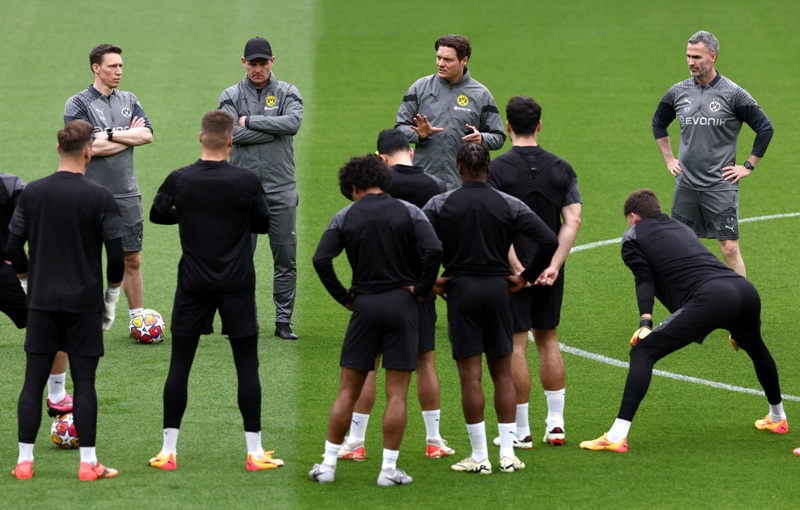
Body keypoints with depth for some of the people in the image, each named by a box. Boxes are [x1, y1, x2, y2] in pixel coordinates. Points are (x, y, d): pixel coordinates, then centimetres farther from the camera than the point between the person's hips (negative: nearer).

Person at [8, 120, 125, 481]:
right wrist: (111, 298, 6)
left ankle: (24, 462, 5)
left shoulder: (32, 193, 0)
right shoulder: (99, 197, -9)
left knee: (34, 381, 6)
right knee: (84, 383, 2)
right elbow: (116, 255, -7)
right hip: (84, 302, -2)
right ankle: (88, 464, 2)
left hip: (42, 302, 2)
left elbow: (14, 248, 4)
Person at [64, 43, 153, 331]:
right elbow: (89, 147, -16)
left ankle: (138, 317, 13)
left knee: (131, 259, 7)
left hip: (126, 194, 4)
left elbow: (147, 135, -3)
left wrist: (110, 135, -12)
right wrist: (128, 138, -7)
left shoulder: (129, 101, 11)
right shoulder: (78, 104, -5)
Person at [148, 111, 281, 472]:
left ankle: (168, 450, 6)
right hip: (237, 286, -1)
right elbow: (264, 224, 3)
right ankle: (254, 451, 5)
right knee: (247, 366, 5)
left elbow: (157, 214, 10)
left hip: (193, 286, 1)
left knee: (179, 365, 7)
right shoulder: (246, 181, -10)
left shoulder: (179, 181, -7)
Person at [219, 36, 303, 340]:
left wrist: (250, 121, -12)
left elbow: (293, 123, -14)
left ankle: (284, 321, 9)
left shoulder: (287, 93, 6)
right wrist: (274, 129, -10)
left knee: (286, 258, 2)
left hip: (281, 189, 1)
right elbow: (233, 134, -11)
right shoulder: (232, 96, 5)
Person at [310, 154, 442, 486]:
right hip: (403, 304, -1)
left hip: (365, 306, 1)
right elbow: (433, 250, -14)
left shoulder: (345, 217, 3)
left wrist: (343, 297, 2)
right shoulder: (408, 212, 0)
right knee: (397, 393, 2)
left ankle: (328, 464, 9)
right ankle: (389, 469, 1)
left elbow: (321, 260, -7)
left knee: (348, 390, 9)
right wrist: (421, 290, -3)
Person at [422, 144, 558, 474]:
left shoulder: (440, 205, -2)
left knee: (470, 376, 0)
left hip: (460, 289, -2)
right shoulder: (510, 205, 2)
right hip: (497, 289, 2)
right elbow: (549, 241, -4)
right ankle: (508, 454, 8)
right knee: (502, 374, 10)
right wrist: (526, 277, 5)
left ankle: (479, 457, 0)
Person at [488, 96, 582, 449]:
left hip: (513, 269, -4)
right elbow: (573, 221, -6)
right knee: (548, 340, 16)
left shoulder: (498, 169, -9)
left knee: (516, 345, 0)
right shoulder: (560, 168, 3)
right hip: (549, 268, 4)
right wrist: (554, 266, -11)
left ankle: (520, 430, 2)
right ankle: (555, 424, 16)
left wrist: (517, 268, -17)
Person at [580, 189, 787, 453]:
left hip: (711, 298, -7)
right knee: (754, 347, 38)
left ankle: (617, 436, -16)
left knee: (643, 351, -4)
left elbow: (644, 280, 1)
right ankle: (777, 417, 53)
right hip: (746, 289, 7)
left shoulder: (633, 236, 17)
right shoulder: (681, 227, 37)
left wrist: (645, 323, -9)